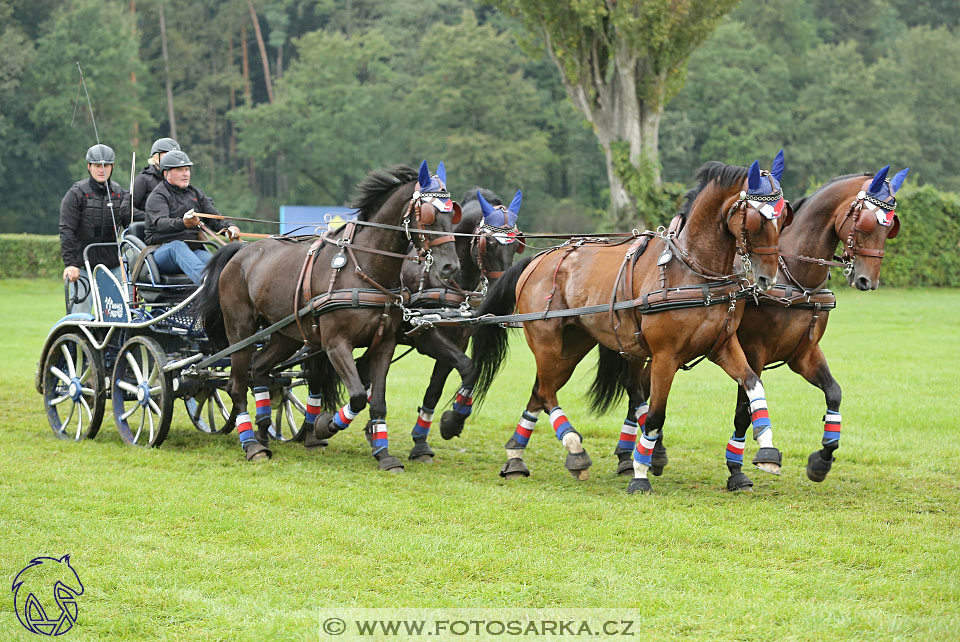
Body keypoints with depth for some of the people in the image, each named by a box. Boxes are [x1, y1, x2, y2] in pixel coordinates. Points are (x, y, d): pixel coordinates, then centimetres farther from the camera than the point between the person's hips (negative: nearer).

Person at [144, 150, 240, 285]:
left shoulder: (196, 193, 22)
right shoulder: (157, 196, 0)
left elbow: (214, 219, 14)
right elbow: (160, 223, -20)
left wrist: (228, 228, -10)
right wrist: (183, 223, -41)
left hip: (194, 250, 5)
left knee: (209, 259, -28)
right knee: (178, 246, -39)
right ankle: (204, 278, -67)